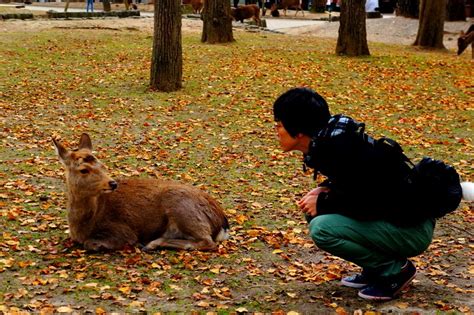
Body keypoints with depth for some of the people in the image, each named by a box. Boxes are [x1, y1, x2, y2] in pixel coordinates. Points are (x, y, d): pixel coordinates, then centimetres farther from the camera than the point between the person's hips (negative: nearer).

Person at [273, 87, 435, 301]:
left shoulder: (339, 149, -24)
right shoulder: (327, 139, 3)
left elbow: (372, 203, -24)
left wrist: (322, 202, -12)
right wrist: (324, 189, 1)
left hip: (412, 228, -9)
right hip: (390, 217, 9)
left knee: (322, 229, -21)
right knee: (314, 211, 6)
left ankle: (396, 270, -4)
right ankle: (376, 269, 12)